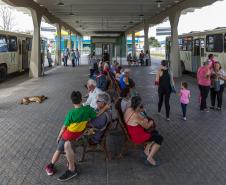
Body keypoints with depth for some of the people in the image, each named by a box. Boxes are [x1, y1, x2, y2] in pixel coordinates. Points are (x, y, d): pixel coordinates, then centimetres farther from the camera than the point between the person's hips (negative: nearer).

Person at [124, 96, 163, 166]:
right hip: (137, 137, -9)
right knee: (159, 138, -2)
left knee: (155, 132, 22)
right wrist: (151, 122, 2)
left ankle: (146, 150, 22)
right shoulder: (137, 116, -31)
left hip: (133, 133, 9)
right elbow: (147, 126, -18)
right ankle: (150, 158, 1)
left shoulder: (128, 109, -6)